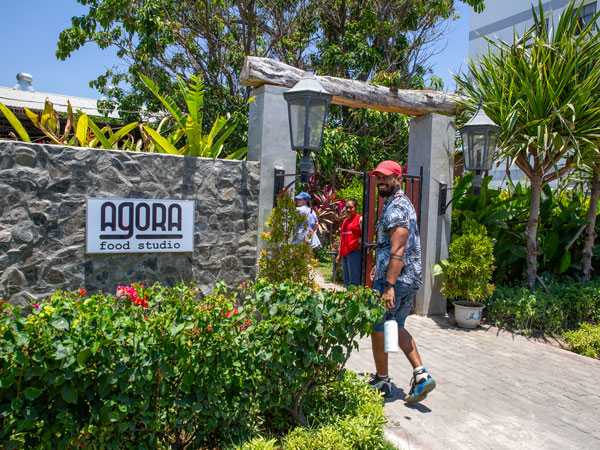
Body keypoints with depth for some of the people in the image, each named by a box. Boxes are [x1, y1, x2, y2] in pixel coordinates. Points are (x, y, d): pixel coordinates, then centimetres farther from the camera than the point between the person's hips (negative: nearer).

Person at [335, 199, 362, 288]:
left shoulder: (360, 219, -3)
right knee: (346, 280, 10)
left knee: (353, 281, -9)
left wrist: (359, 248, -12)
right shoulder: (345, 221, 18)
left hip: (354, 252, -8)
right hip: (344, 253, 8)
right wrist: (339, 254, 20)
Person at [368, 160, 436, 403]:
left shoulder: (396, 207, -16)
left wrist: (389, 286, -27)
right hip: (411, 280, 10)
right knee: (396, 326, 19)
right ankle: (420, 374, 12)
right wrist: (379, 269, 28)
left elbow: (398, 250, -24)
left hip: (394, 279, -10)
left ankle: (382, 381, 19)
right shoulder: (404, 203, 17)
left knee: (378, 328, 5)